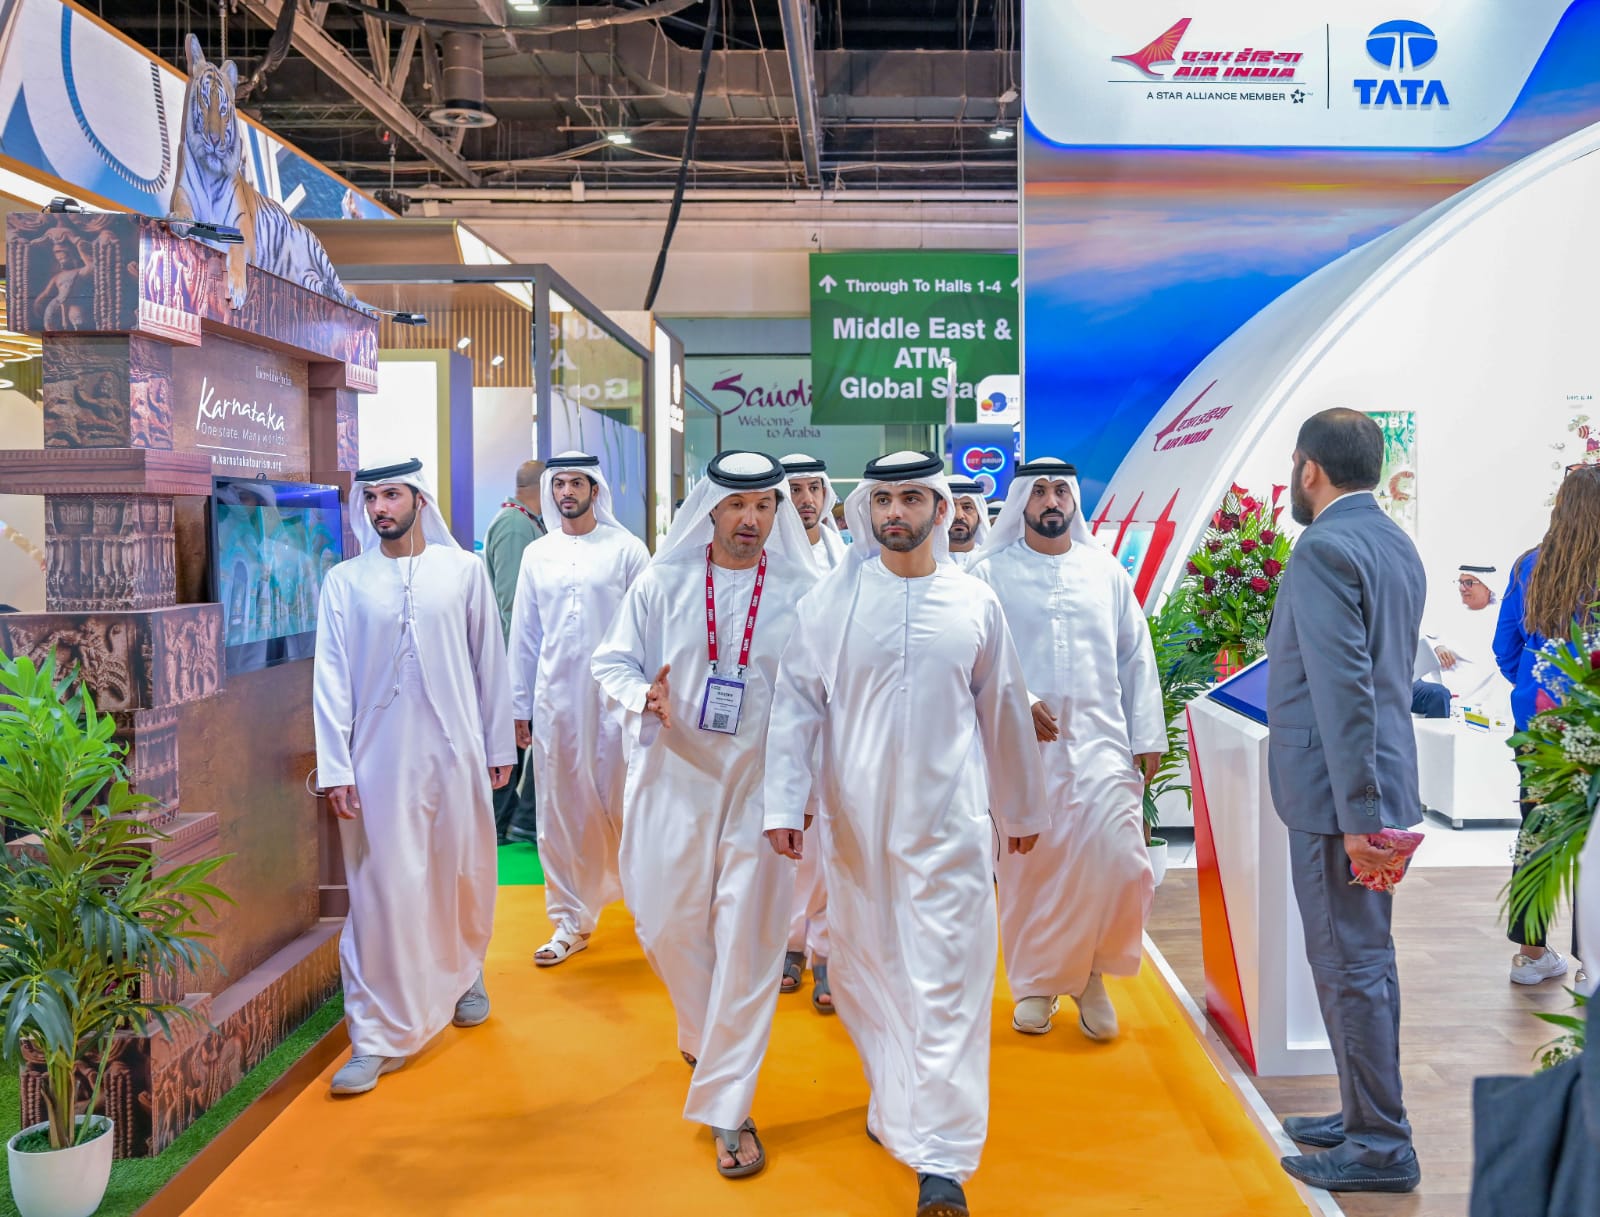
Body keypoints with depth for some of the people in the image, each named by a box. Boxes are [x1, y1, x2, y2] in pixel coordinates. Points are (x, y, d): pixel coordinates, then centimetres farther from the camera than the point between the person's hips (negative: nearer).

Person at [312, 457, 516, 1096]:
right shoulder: (345, 581, 3)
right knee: (380, 894, -2)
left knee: (464, 877, 12)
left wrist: (500, 746, 7)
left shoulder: (464, 571, 4)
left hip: (454, 753, 1)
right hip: (379, 759, -1)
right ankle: (376, 1037, 7)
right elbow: (331, 679, 1)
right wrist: (335, 767, -5)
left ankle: (464, 973, 41)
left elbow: (490, 662, 7)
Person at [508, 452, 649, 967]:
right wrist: (520, 707, 10)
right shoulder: (537, 554, 10)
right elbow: (524, 635, 12)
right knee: (561, 813, 7)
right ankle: (572, 920, 18)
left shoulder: (626, 548, 0)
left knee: (622, 807, -1)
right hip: (555, 698, 3)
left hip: (613, 696, -3)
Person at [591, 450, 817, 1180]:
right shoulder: (662, 582, 0)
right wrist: (646, 695, -15)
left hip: (760, 786, -2)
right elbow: (611, 662, 6)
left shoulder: (803, 593, -4)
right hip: (674, 778, 2)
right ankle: (703, 1031, 45)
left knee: (747, 943, -1)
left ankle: (727, 1108, 12)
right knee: (668, 925, 12)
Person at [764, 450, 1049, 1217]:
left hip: (949, 823, -1)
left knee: (949, 983, -2)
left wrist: (1023, 808, 17)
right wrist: (784, 803, -9)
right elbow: (797, 703, -1)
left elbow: (1004, 712, 10)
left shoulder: (974, 602, 2)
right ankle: (895, 1103, 34)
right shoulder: (832, 600, -1)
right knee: (868, 975, 12)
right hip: (854, 822, 1)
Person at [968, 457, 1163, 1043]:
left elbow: (1136, 658, 13)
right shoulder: (991, 573, 4)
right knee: (1028, 868, 4)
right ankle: (1036, 985, 23)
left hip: (1101, 741, 2)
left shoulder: (1106, 571, 12)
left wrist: (1148, 736, 9)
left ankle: (1090, 974, 15)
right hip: (1021, 746, -1)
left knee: (1121, 863, -9)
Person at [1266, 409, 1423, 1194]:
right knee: (1366, 960, 18)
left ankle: (1380, 1148, 9)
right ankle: (1366, 1115, 30)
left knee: (1349, 966, -1)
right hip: (1383, 785, 10)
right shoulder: (1396, 543, 13)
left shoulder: (1325, 548, -17)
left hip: (1339, 795, -10)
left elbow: (1344, 688, -23)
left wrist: (1358, 815, -23)